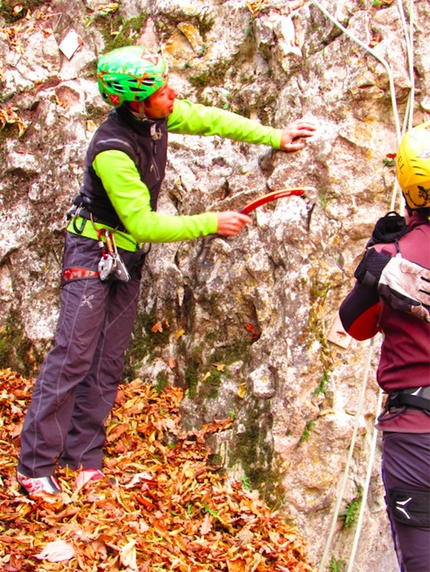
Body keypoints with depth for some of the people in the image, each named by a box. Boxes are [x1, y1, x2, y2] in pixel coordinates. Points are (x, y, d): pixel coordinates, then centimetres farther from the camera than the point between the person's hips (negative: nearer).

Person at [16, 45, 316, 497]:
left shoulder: (159, 115, -8)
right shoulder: (112, 150, -29)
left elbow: (210, 120, 8)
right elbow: (144, 224, -25)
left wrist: (274, 138, 6)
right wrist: (211, 224, -21)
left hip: (129, 256, 8)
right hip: (93, 250, -8)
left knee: (108, 360, 7)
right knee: (73, 355, -11)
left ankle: (84, 459, 14)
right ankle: (34, 467, -5)